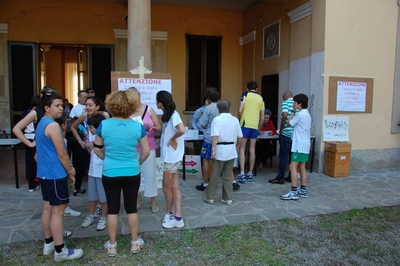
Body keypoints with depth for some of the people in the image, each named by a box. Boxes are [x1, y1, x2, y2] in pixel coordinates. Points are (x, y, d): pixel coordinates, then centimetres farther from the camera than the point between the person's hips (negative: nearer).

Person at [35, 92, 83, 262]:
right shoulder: (53, 125, -18)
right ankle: (60, 251, 6)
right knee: (58, 211, -3)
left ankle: (49, 244, 28)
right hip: (55, 174, -10)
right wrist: (71, 173, -5)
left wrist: (68, 168, 15)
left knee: (48, 208, 16)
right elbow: (62, 154, -18)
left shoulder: (41, 123, 13)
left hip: (45, 173, 10)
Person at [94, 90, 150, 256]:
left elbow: (97, 149, 3)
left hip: (110, 174, 0)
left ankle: (112, 245, 25)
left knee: (112, 209, 12)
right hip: (132, 173, 0)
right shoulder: (138, 126, -10)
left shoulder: (104, 125, -8)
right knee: (131, 207, 13)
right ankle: (135, 243, 27)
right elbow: (146, 152, -4)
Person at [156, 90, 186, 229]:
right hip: (169, 156, 9)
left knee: (167, 187, 5)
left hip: (172, 157, -9)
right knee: (174, 187, 12)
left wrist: (172, 139, -19)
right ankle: (177, 217, 20)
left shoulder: (174, 115, -18)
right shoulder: (167, 115, 11)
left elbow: (182, 130, -33)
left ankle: (169, 214, 23)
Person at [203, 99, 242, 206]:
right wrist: (237, 146, 23)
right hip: (231, 150, 4)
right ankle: (227, 198, 18)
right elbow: (239, 136, 8)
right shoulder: (235, 119, 5)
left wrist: (213, 149, -18)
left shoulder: (217, 119, -10)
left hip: (220, 150, -4)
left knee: (215, 174, 7)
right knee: (228, 175, 12)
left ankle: (209, 196, 19)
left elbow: (215, 136, -20)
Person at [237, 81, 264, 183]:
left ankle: (242, 174, -5)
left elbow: (240, 110, -8)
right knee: (252, 150, 9)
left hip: (245, 124, -3)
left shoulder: (245, 94, 3)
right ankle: (250, 174, 14)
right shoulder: (260, 98, 13)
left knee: (242, 149, 1)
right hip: (255, 126, 4)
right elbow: (262, 116, 12)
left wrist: (240, 120, 9)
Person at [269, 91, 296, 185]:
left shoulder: (285, 102, -4)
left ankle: (280, 178, 4)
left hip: (286, 133, -6)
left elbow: (284, 115, -20)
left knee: (283, 156, -1)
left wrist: (281, 129, -11)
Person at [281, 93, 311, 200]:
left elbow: (289, 123, -4)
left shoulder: (300, 114, -16)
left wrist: (293, 111, 2)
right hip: (304, 145, 10)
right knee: (302, 167, 13)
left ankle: (294, 192, -10)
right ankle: (303, 191, 17)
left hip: (299, 145, -10)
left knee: (293, 167, -10)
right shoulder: (307, 114, 15)